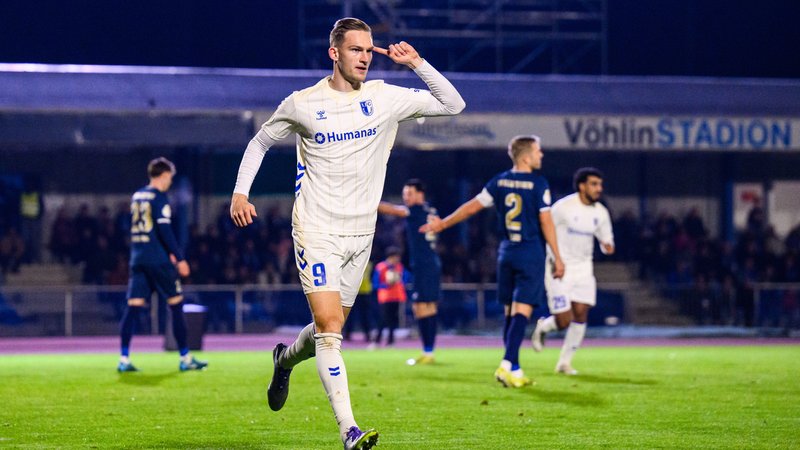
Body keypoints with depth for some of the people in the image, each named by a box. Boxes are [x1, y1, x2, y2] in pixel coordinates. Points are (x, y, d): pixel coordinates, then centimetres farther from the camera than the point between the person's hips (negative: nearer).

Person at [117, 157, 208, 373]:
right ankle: (185, 358, 5)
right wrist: (179, 259, -12)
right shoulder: (159, 197, -9)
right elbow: (165, 231, -16)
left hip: (138, 258, 7)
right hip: (158, 260, -7)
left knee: (133, 307, 2)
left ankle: (124, 359, -5)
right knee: (176, 305, 2)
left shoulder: (137, 196, 15)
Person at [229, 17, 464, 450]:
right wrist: (240, 193, 0)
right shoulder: (301, 105, -3)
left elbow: (453, 104, 1)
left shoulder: (386, 98, 2)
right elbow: (260, 142, 12)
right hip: (315, 231, -4)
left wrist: (416, 63, -9)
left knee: (330, 329, 14)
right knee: (329, 326, -17)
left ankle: (285, 359, 49)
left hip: (360, 233, 4)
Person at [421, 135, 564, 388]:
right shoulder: (538, 184, -8)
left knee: (510, 311, 11)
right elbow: (546, 222, -10)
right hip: (531, 253, -5)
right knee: (523, 311, -9)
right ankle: (508, 364, -22)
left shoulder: (499, 182, 6)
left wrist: (443, 224, 22)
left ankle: (514, 369, 14)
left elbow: (472, 207, 10)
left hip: (506, 253, 5)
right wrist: (557, 257, -5)